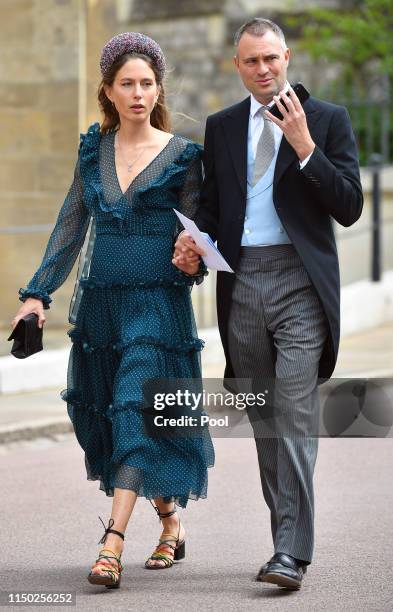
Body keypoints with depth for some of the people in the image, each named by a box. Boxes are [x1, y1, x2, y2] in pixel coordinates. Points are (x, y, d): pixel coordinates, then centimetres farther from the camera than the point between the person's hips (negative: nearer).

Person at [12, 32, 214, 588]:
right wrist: (38, 292, 9)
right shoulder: (94, 149, 9)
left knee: (137, 412, -13)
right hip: (100, 301, 5)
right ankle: (171, 523, 27)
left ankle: (112, 547, -17)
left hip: (157, 303, -5)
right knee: (103, 416, 9)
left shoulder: (182, 155, -2)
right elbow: (71, 225, 14)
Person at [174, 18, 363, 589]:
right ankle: (286, 531, 19)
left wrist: (305, 146, -14)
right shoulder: (221, 126, 14)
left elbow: (349, 208, -4)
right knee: (264, 420, 9)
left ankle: (291, 553, -14)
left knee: (294, 417, -12)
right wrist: (195, 240, -3)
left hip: (299, 283, -4)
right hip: (242, 283, 4)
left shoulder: (327, 119, 3)